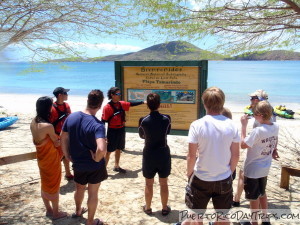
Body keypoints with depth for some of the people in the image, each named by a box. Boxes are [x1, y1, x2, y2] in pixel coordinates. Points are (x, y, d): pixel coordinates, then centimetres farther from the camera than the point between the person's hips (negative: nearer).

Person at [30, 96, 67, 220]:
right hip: (51, 159, -8)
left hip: (41, 157, 8)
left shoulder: (33, 122, -4)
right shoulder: (48, 126, -28)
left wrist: (56, 139, 3)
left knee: (45, 184, 21)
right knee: (53, 186, 10)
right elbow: (56, 143, -16)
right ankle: (56, 213, 27)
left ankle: (48, 210, 39)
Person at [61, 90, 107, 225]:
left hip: (77, 163, 5)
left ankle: (78, 211, 55)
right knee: (93, 193, 15)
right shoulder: (97, 125, -27)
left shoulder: (71, 117, -9)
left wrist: (68, 157, 11)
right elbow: (101, 149, -40)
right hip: (94, 165, -5)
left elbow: (63, 139, 1)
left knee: (79, 188, 30)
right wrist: (96, 159, -20)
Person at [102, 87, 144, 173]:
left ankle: (116, 166, 37)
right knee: (108, 151, 2)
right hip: (113, 131, -7)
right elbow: (103, 122, -17)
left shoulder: (122, 104, 1)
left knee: (118, 149, 20)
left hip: (121, 130, 7)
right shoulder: (107, 107, -18)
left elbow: (132, 104, 13)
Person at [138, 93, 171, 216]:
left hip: (149, 155, -1)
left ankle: (148, 208, 30)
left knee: (149, 184, 15)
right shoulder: (166, 118, -12)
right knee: (164, 183, 15)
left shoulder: (143, 120, -14)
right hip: (163, 154, 1)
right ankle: (165, 208, 29)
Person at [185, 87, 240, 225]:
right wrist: (229, 171, 14)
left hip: (201, 179, -2)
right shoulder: (231, 125, -8)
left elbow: (192, 155, -14)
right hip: (224, 180, 3)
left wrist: (189, 172, 3)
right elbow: (236, 155, -2)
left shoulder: (197, 125, -16)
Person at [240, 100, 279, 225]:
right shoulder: (275, 127, -6)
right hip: (265, 168, 7)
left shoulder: (257, 131, -29)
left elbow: (243, 145, -19)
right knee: (262, 193, 26)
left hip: (252, 169, -7)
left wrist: (244, 125, -19)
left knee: (254, 197, 11)